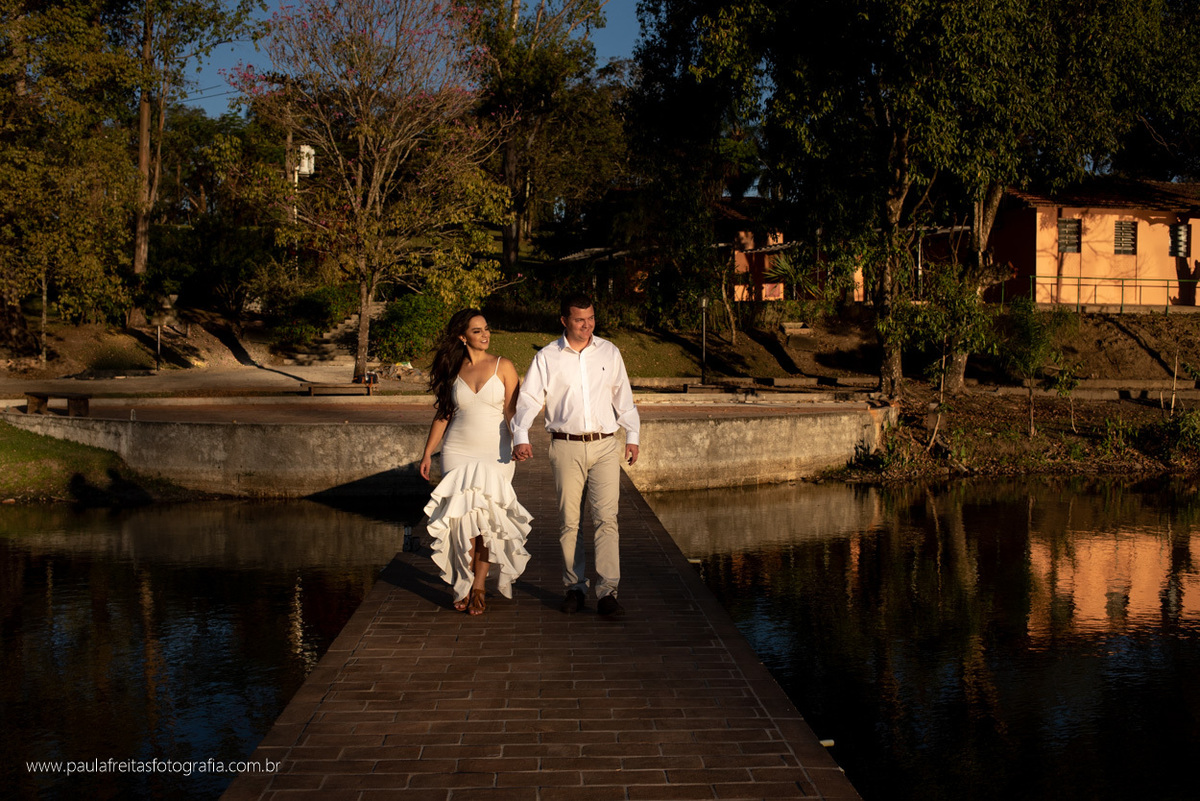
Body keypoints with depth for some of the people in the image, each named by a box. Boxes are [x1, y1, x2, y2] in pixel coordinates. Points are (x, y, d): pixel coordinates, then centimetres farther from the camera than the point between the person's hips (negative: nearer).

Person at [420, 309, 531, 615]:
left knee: (486, 517, -7)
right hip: (457, 452, 2)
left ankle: (479, 585, 8)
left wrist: (519, 443, -14)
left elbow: (512, 412, -2)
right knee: (464, 518, -5)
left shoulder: (503, 367, 0)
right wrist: (428, 453, 8)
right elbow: (442, 415, 12)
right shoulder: (453, 371, 7)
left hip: (495, 454, -2)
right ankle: (465, 587, 6)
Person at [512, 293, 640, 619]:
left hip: (604, 446, 1)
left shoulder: (609, 353, 10)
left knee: (606, 518, -8)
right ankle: (574, 587, 18)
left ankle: (607, 592, -8)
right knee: (568, 521, 5)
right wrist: (521, 437, -13)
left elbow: (623, 397, 15)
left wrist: (632, 436, 10)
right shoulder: (547, 357, 4)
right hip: (566, 448, 0)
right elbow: (528, 399, 0)